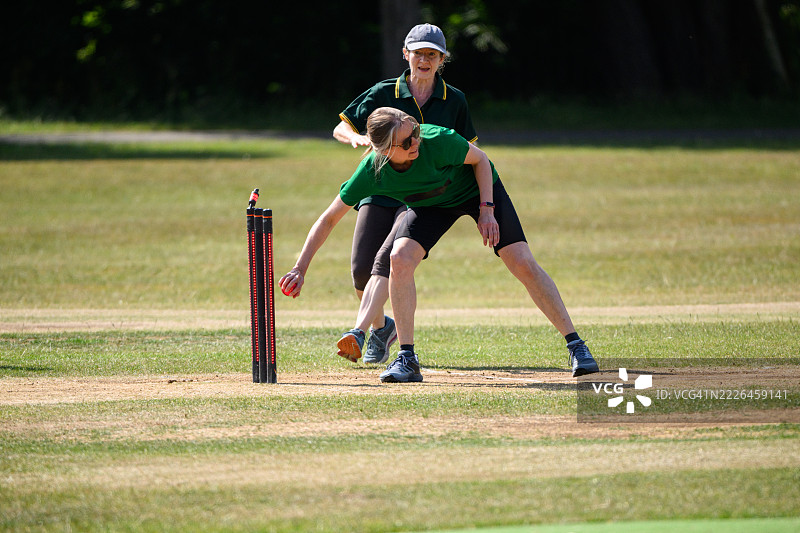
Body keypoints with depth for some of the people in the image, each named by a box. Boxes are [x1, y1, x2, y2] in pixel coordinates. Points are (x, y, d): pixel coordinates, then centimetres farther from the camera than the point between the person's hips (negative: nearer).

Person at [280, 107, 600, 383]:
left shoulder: (438, 142, -37)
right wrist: (300, 269, -24)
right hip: (432, 206, 2)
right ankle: (407, 360, -12)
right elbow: (328, 219, -19)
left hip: (478, 187, -2)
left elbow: (480, 159, -16)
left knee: (523, 265, -14)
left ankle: (574, 344, -3)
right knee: (400, 260, -23)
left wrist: (487, 210, -23)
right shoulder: (372, 172, -30)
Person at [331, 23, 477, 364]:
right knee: (361, 268, -8)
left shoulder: (454, 101, 4)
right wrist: (358, 138, -19)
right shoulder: (384, 93, 2)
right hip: (381, 189, 2)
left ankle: (359, 331, -32)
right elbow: (340, 130, 4)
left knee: (387, 259, -24)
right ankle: (381, 327, 20)